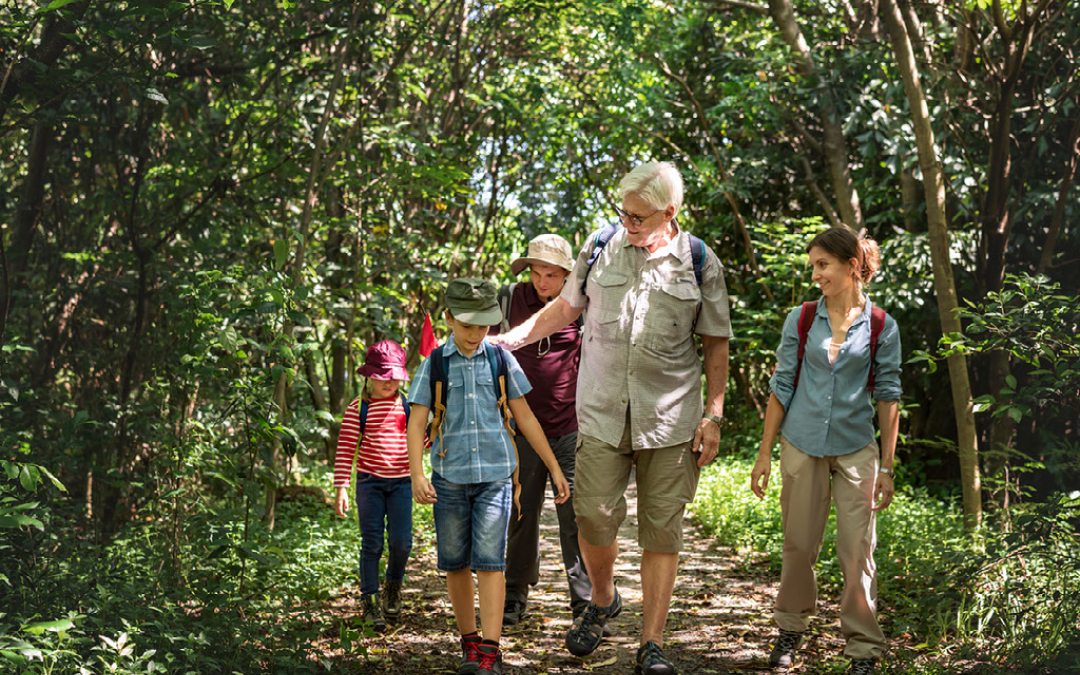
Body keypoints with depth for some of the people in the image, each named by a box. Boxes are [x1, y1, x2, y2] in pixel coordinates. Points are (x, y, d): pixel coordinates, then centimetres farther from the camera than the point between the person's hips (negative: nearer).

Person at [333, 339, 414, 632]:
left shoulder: (407, 406, 7)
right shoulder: (358, 408, -2)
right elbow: (345, 449, -4)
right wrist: (341, 488, -9)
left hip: (401, 482, 2)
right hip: (370, 481, -2)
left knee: (401, 542, -4)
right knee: (372, 544, -1)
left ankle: (394, 585, 24)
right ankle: (369, 601, 10)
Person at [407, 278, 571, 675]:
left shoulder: (500, 360, 5)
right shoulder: (435, 364, 3)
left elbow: (525, 418, 10)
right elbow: (417, 423, 1)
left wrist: (555, 469, 10)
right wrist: (417, 475, -11)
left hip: (494, 475, -1)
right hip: (449, 477, 1)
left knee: (489, 561, -8)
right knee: (456, 564, 8)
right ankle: (469, 643, 21)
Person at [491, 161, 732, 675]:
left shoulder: (700, 263, 0)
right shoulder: (600, 247, 4)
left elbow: (716, 344, 5)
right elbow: (565, 308, 18)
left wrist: (713, 416, 0)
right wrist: (506, 340, 13)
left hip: (669, 417, -1)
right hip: (602, 411, 1)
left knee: (661, 527, 0)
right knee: (594, 515, -4)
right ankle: (602, 601, 26)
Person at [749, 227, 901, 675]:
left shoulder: (881, 327, -2)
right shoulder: (801, 321, 1)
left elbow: (887, 397, 1)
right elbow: (781, 387, 4)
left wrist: (887, 467, 0)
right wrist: (764, 453, 3)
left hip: (855, 449, -1)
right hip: (802, 446, 1)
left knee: (857, 550, -1)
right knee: (799, 545, 8)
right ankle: (791, 629, 27)